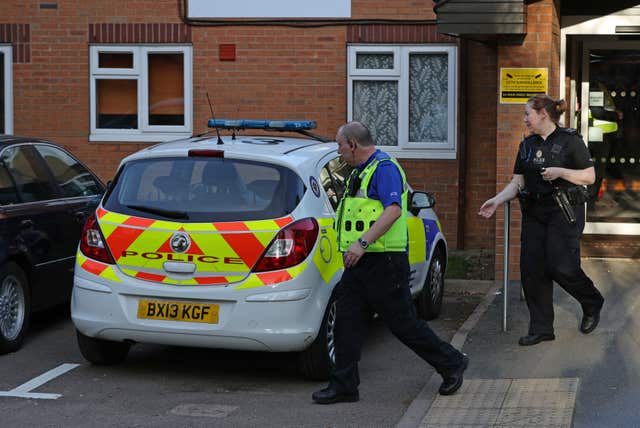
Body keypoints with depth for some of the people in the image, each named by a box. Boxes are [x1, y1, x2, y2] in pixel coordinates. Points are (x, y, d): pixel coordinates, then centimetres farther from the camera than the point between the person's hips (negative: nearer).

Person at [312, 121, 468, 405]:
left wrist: (362, 242, -31)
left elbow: (393, 210, -26)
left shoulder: (384, 168, -13)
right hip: (359, 264, 10)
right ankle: (344, 386, 8)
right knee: (347, 321, 4)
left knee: (402, 322, -2)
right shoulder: (359, 172, 19)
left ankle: (452, 364, 14)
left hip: (383, 263, -10)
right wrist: (355, 250, 24)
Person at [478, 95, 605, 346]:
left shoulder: (569, 140, -4)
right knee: (531, 269, -1)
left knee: (561, 266, -13)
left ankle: (592, 305, 16)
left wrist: (560, 172, -18)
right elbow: (517, 183, 12)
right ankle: (541, 328, 7)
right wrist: (497, 201, -3)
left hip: (564, 212, -6)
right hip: (534, 213, 6)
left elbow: (590, 176, -6)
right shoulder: (527, 145, 13)